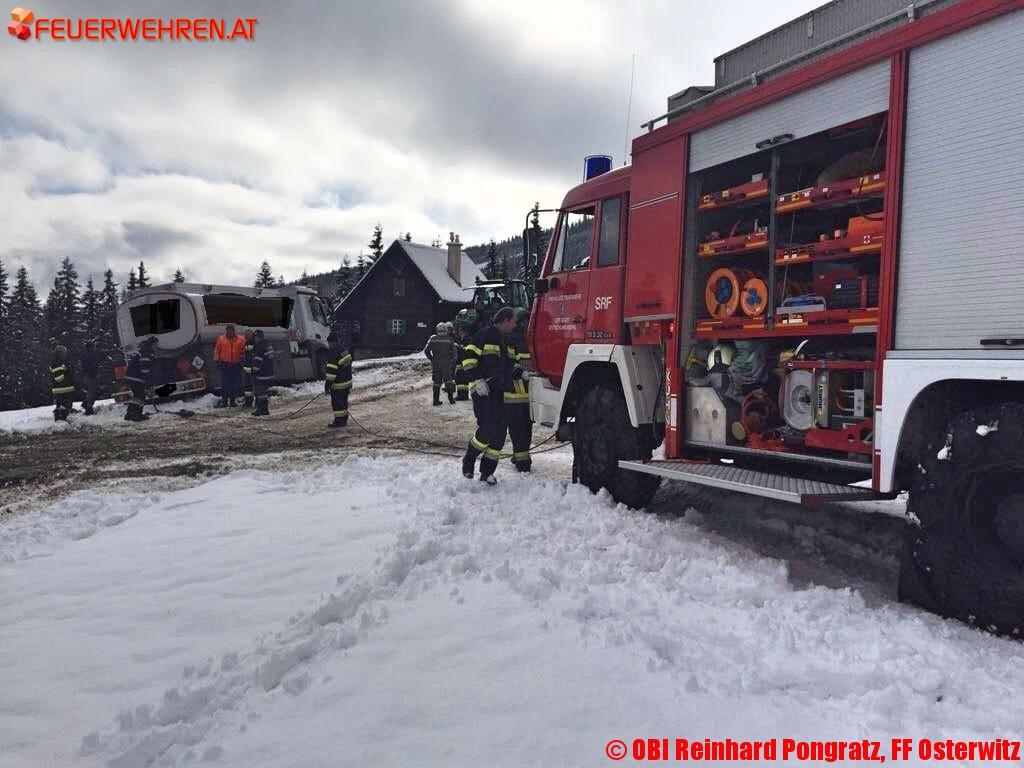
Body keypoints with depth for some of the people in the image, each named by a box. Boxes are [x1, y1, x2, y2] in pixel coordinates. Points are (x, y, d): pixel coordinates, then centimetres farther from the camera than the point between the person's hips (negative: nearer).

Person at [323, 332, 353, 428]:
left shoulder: (333, 354, -21)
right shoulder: (345, 350, 10)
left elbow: (331, 370, -23)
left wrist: (327, 385, -17)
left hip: (338, 384, -9)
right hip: (347, 381, 9)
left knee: (337, 403, 0)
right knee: (343, 401, 18)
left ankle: (339, 421, 4)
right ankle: (344, 419, 27)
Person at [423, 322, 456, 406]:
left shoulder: (433, 338, -2)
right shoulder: (449, 339, -5)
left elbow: (426, 350, -3)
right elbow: (453, 351, -5)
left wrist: (431, 359, 8)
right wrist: (451, 359, 10)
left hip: (436, 363, 1)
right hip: (446, 363, -1)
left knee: (437, 382, 8)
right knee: (448, 380, 10)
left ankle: (436, 400, 7)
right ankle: (451, 398, 4)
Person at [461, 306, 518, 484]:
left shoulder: (503, 340, 21)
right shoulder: (486, 335, -8)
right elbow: (468, 357, -15)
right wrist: (478, 379, -19)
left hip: (497, 392, 9)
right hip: (482, 390, -9)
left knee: (499, 433, 5)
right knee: (487, 430, -16)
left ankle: (487, 471, 13)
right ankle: (468, 461, 6)